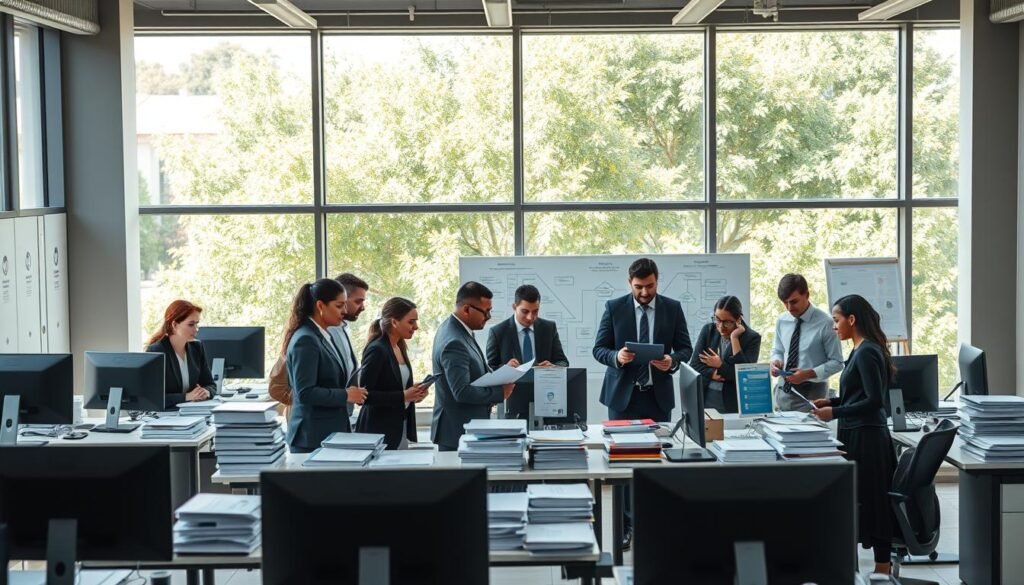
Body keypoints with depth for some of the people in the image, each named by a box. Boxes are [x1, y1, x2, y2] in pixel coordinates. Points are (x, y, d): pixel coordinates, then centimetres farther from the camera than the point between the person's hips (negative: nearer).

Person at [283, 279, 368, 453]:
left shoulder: (323, 336, 13)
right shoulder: (305, 340, -14)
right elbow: (305, 392, -20)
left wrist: (350, 387, 8)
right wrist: (345, 395, -15)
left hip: (331, 432, 9)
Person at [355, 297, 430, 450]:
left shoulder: (400, 348, 10)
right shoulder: (376, 350, -15)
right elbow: (364, 395, -19)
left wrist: (413, 393, 3)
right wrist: (403, 396, -21)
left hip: (401, 429, 8)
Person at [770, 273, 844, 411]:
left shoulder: (824, 323, -11)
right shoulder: (782, 321, 4)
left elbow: (837, 362, -7)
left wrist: (810, 374, -20)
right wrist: (776, 361, -5)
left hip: (810, 392, -4)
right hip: (784, 389, 4)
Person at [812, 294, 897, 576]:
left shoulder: (867, 353, -17)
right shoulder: (861, 351, 13)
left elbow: (874, 400, -21)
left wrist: (835, 413, -18)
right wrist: (832, 401, 9)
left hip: (865, 436, -10)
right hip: (860, 434, 10)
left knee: (871, 500, -3)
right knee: (859, 500, 12)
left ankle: (882, 569, 5)